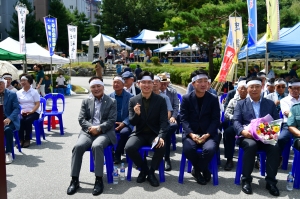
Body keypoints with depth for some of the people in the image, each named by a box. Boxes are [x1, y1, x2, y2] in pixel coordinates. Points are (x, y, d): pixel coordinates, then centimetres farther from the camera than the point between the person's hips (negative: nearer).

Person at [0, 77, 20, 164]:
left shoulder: (12, 94, 2)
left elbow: (17, 109, -6)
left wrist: (9, 118, -23)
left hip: (9, 119, -3)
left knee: (8, 129, -35)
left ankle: (8, 153, -23)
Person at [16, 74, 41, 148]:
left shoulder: (34, 92, 3)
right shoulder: (18, 93, 12)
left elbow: (37, 104, -4)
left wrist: (31, 111, -18)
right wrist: (20, 111, -13)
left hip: (33, 112, -2)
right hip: (22, 112, 2)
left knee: (28, 120, -32)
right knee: (19, 120, -30)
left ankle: (27, 139, -20)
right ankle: (21, 140, -21)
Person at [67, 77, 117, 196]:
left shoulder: (111, 102, 8)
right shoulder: (86, 101, 17)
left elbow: (111, 121, -2)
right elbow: (81, 119, 8)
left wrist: (98, 128, -16)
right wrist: (91, 128, -11)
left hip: (105, 132, -3)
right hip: (88, 131, 3)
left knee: (96, 146, -36)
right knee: (78, 146, -28)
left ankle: (99, 180, -28)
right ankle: (74, 180, -19)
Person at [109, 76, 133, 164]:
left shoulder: (130, 96, -2)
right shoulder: (109, 96, 8)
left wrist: (123, 123, -18)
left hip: (125, 124, -2)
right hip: (113, 123, 3)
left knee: (124, 132, -36)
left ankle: (117, 155, -14)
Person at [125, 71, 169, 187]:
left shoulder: (160, 100, -2)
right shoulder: (133, 100, 1)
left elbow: (164, 121, -8)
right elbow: (132, 123, -2)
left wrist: (161, 136, -27)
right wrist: (136, 114, -26)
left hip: (155, 134, -1)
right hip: (140, 133, 1)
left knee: (161, 147, -33)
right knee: (129, 147, -28)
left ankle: (151, 172, -4)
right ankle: (143, 169, 2)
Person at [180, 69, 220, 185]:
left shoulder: (213, 99, 3)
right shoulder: (186, 98, 3)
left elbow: (215, 120, -1)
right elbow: (184, 119, -2)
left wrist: (207, 134, -16)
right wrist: (191, 134, -18)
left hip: (208, 134, 0)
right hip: (191, 133, 0)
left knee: (210, 149, -32)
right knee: (187, 149, -31)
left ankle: (197, 170, -2)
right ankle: (204, 171, -2)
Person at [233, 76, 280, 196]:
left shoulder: (270, 104, 18)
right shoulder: (241, 104, 13)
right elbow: (236, 121, 1)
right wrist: (243, 131, -21)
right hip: (248, 136, -1)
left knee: (275, 147, -31)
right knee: (251, 145, -36)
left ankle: (271, 181, -16)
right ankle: (246, 180, -20)